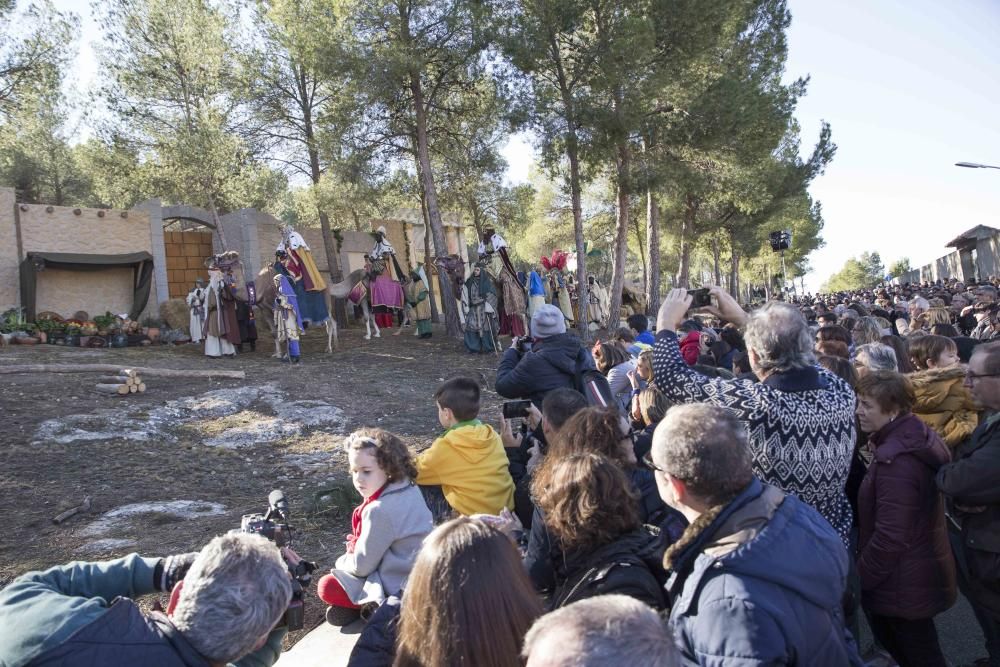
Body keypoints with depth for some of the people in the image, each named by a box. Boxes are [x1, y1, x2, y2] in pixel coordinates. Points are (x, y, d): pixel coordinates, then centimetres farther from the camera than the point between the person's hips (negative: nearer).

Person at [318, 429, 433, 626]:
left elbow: (362, 566, -15)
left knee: (326, 587, -2)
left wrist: (343, 561, 5)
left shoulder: (379, 510, -26)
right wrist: (357, 548, 8)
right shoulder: (410, 490, 1)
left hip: (399, 587, -9)